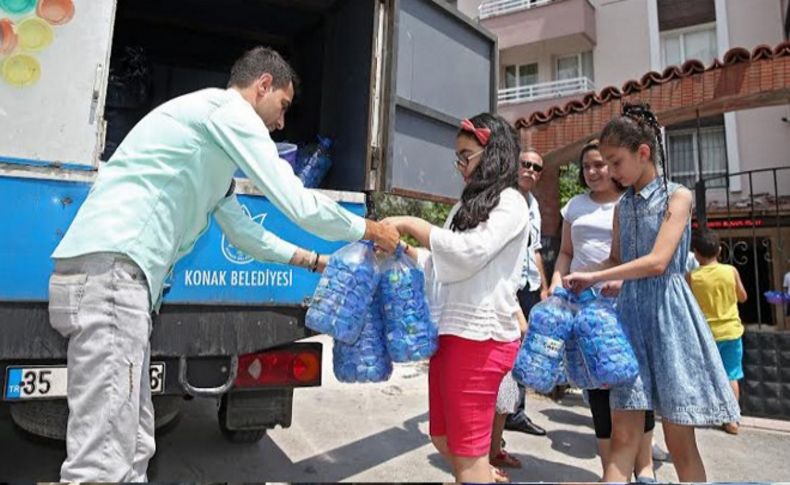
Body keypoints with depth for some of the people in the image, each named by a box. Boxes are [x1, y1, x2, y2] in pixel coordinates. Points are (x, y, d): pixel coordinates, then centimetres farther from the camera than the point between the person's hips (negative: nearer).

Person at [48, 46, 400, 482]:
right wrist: (369, 230, 8)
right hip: (110, 270, -11)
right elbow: (297, 203, -7)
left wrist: (317, 262, 33)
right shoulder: (227, 109, -2)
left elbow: (244, 233, 30)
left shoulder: (214, 142, 28)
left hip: (113, 275, 11)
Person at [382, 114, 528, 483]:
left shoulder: (510, 202, -5)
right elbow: (439, 265, 19)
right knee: (443, 438, 20)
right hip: (450, 329, 8)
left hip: (480, 335, -8)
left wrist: (410, 224, -15)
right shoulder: (469, 204, 18)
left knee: (467, 448, 4)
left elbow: (470, 252, -20)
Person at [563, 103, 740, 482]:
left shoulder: (677, 196, -5)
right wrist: (581, 279, 3)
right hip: (629, 314, 5)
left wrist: (594, 277, -16)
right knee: (623, 434, 3)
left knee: (679, 441, 4)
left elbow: (657, 261, -17)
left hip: (666, 315, -5)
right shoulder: (622, 206, 12)